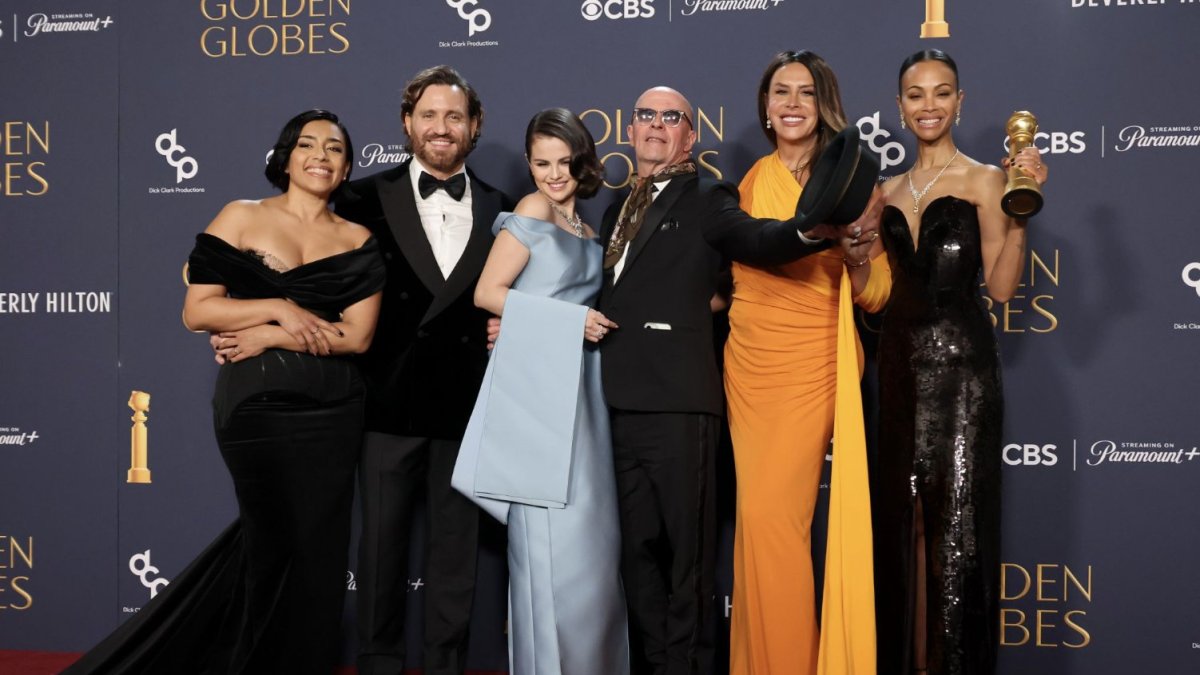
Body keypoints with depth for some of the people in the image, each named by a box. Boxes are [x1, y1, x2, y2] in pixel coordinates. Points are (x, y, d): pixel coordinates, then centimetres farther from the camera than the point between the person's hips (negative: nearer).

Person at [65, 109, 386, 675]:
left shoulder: (358, 240, 4)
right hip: (256, 407, -2)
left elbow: (358, 335, -7)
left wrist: (266, 338, -12)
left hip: (333, 413, 2)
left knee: (319, 548, 7)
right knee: (271, 541, 8)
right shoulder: (241, 218, 1)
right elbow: (197, 311, -4)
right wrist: (279, 309, -14)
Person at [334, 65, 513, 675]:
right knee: (382, 544, 8)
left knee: (456, 550, 9)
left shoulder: (501, 211, 9)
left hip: (466, 406, 2)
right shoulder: (367, 198, 1)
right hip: (390, 402, -1)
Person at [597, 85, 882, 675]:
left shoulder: (705, 200, 0)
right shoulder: (617, 209, 20)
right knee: (637, 545, 13)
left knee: (685, 547, 1)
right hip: (620, 401, 7)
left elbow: (756, 239, -19)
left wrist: (810, 230, -40)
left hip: (676, 400, -6)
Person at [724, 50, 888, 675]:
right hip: (747, 364, 4)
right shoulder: (751, 182, 10)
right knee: (760, 516, 6)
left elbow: (874, 296, -5)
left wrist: (857, 258, -22)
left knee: (771, 514, -9)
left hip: (811, 366, -4)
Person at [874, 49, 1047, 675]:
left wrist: (1018, 215, -19)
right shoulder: (889, 193, 14)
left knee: (958, 513, -4)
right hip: (901, 363, 5)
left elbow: (1001, 285, -8)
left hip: (960, 363, -5)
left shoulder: (983, 180, -1)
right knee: (903, 514, 8)